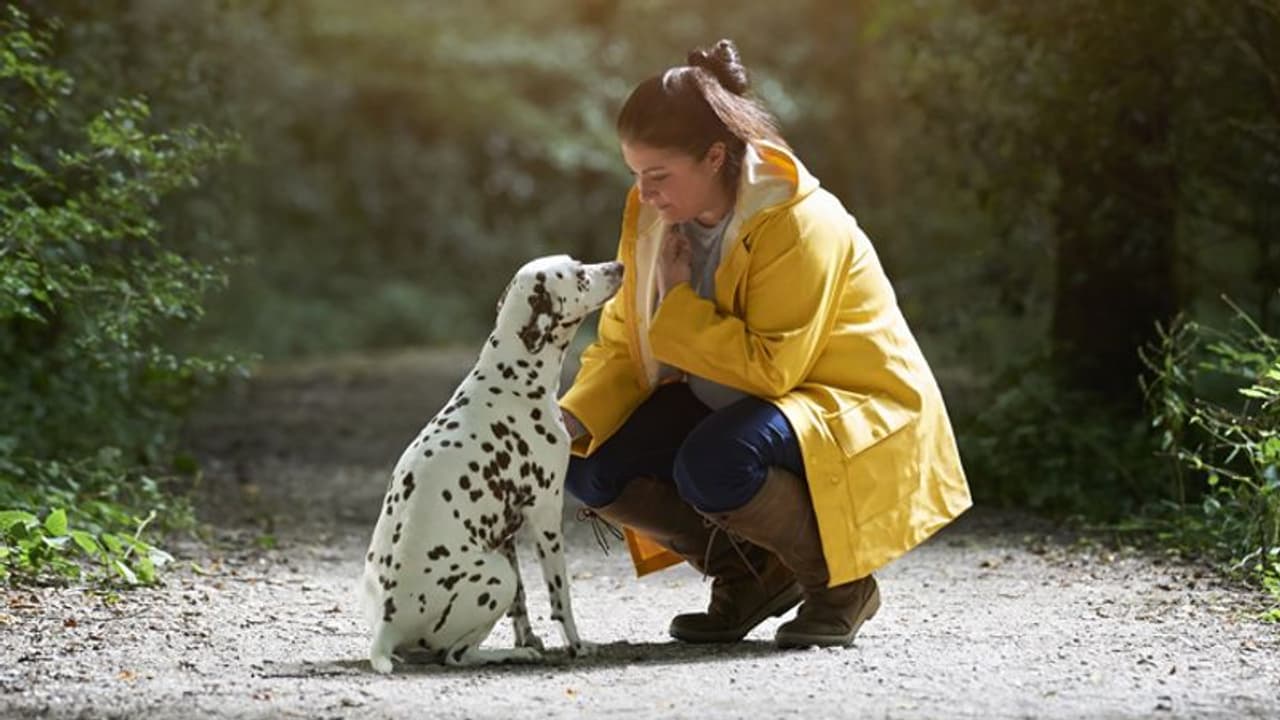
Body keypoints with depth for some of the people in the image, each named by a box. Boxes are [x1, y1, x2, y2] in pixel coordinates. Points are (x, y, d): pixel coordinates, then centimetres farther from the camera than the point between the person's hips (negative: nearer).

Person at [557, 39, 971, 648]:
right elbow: (623, 342, 1)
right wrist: (575, 418, -17)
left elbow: (769, 369, -28)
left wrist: (682, 305, -22)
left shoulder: (801, 224, -25)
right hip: (730, 410, 8)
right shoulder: (653, 219, -3)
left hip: (856, 416, -8)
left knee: (712, 466, -37)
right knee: (590, 467, -13)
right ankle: (751, 575, 7)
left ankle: (840, 581, -9)